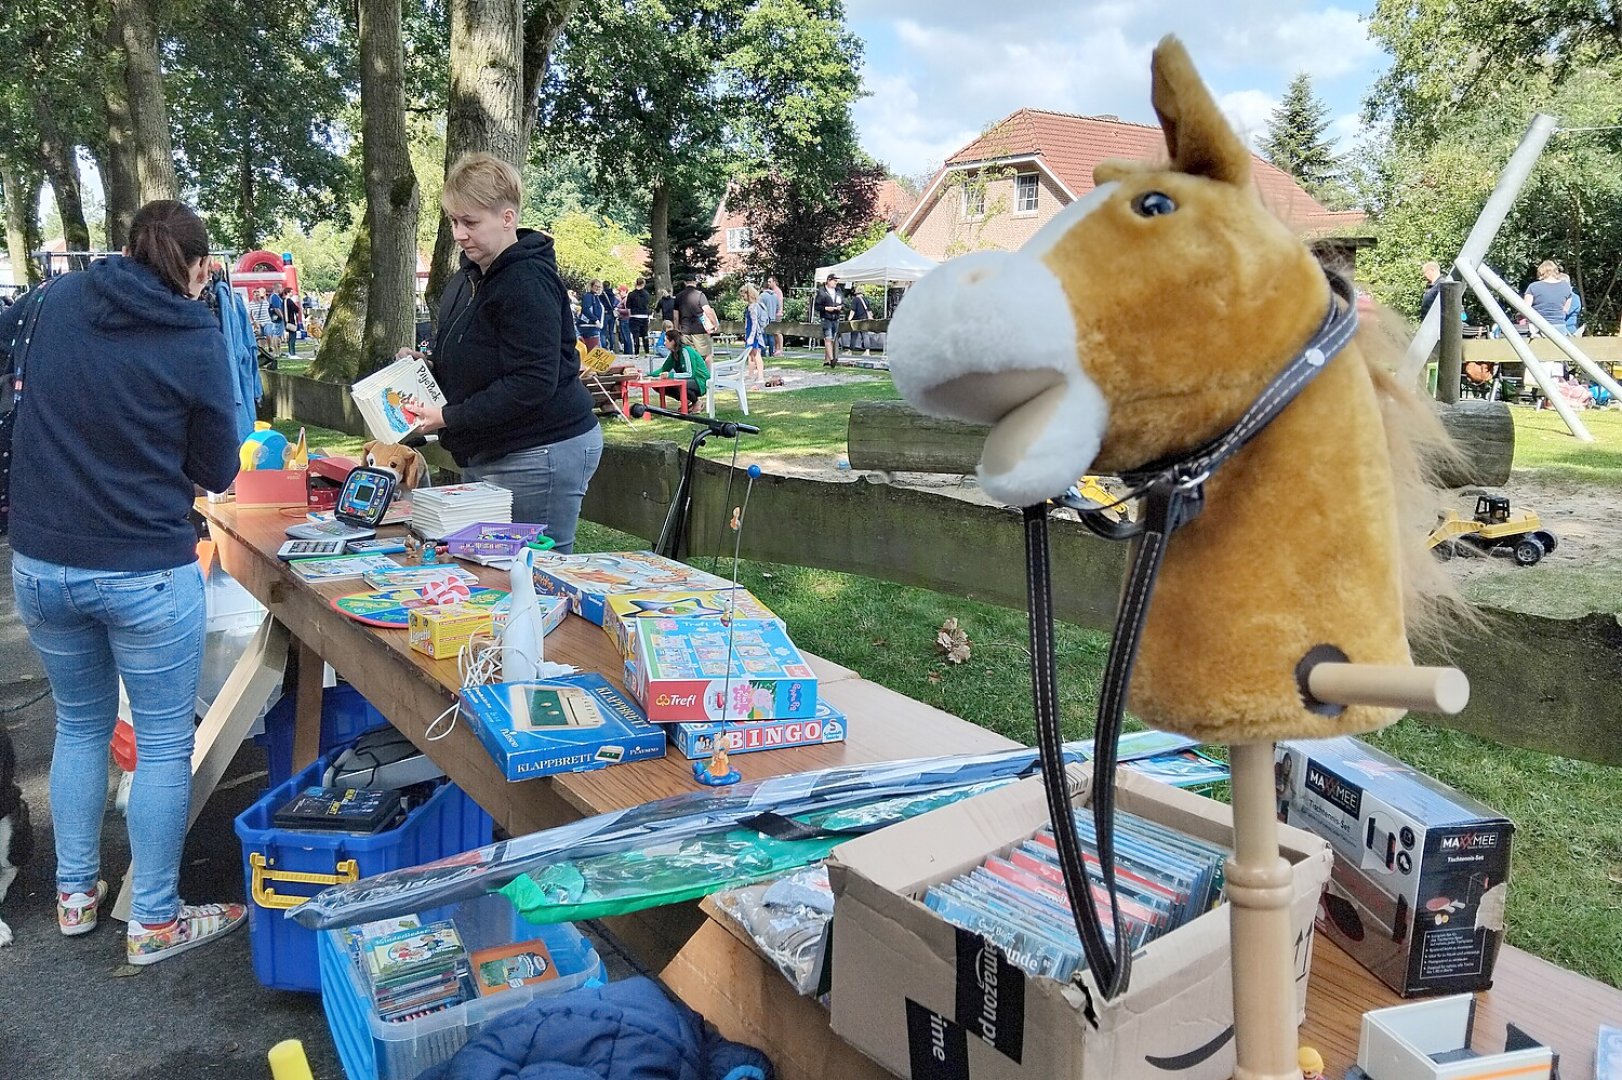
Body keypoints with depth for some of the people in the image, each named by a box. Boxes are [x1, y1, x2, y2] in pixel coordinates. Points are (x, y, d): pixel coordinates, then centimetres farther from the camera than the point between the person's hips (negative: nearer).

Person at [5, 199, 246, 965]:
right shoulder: (196, 339, -11)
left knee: (80, 724, 23)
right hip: (146, 572, -5)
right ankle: (154, 923, 19)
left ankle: (75, 894, 35)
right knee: (165, 743, 9)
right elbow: (218, 474, -2)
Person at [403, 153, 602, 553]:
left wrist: (450, 417, -20)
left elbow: (534, 383, -24)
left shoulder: (528, 283, -17)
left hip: (539, 455, -10)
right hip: (488, 454, 10)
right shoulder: (467, 278, 14)